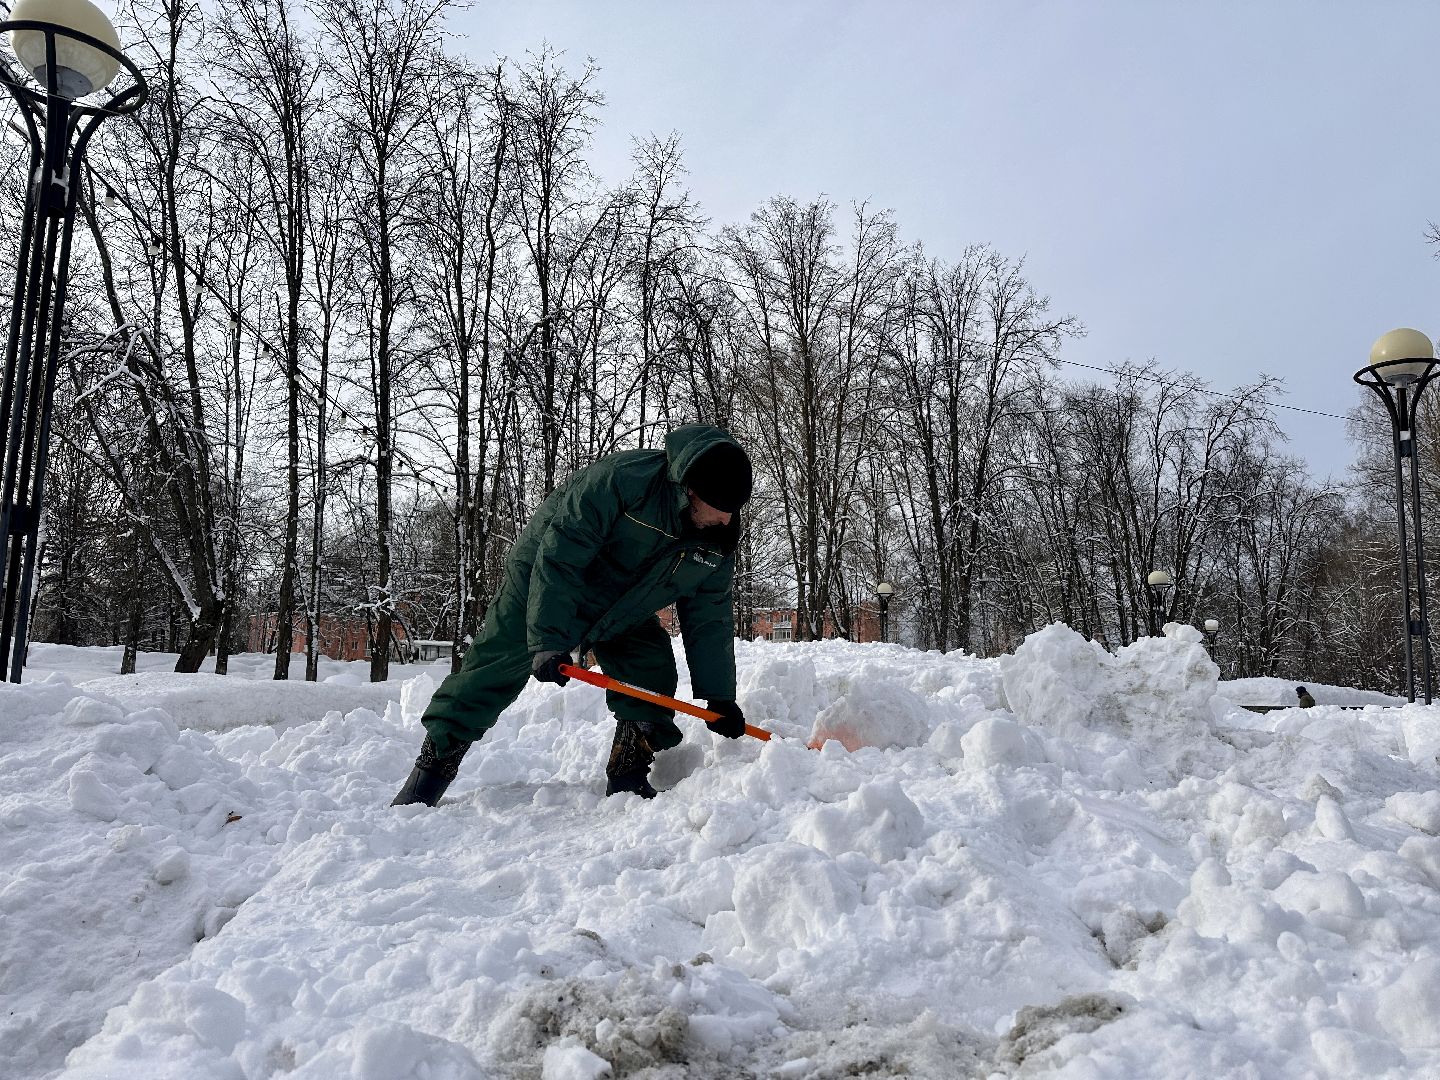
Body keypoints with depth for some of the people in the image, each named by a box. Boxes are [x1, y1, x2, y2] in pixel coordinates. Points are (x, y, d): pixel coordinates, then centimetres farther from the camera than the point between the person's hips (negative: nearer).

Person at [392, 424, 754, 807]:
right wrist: (548, 640, -39)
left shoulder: (718, 543, -16)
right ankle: (433, 765, 5)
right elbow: (557, 558, -36)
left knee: (654, 676, -7)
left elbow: (709, 621, -6)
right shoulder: (621, 478, -37)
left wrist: (719, 698, -7)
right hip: (541, 580, -5)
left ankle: (628, 780, 3)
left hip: (622, 611, 5)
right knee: (493, 671, -6)